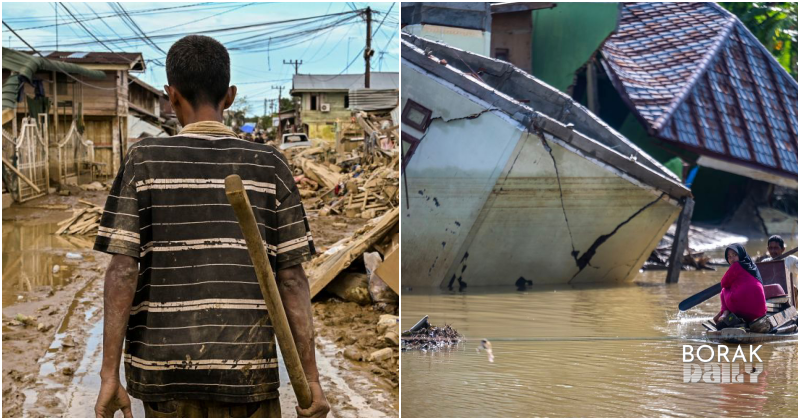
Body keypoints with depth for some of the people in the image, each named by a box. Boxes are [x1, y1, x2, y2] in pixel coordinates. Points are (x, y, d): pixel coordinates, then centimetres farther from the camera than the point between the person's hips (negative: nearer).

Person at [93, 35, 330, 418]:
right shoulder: (269, 167, 1)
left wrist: (110, 375, -4)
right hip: (245, 370, 0)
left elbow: (122, 270, -7)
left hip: (165, 367, 1)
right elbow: (292, 278, -3)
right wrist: (311, 379, 0)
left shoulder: (143, 162, -1)